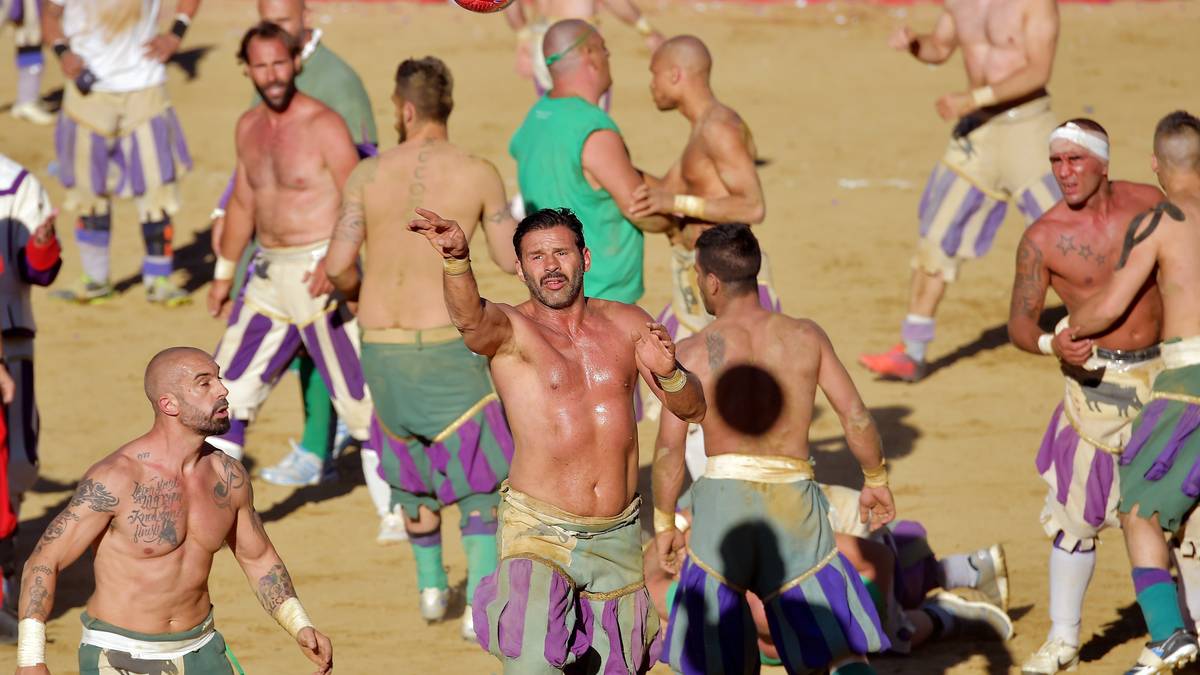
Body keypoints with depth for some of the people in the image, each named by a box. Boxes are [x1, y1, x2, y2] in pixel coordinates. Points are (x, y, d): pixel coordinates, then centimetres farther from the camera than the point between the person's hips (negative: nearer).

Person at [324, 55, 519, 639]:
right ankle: (479, 604, -4)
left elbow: (336, 267, -5)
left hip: (380, 345, 3)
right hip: (447, 343, -3)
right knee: (478, 477, 9)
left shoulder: (368, 175, -4)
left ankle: (431, 585, 36)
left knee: (412, 459, 26)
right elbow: (511, 260, 2)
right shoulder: (478, 174, -7)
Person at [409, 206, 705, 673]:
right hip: (539, 532, -4)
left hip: (619, 538, 4)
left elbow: (693, 410, 11)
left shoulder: (628, 324, 8)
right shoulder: (510, 331, -5)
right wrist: (456, 261, -52)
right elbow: (470, 318, -31)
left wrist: (668, 372, -12)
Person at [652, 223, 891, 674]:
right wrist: (876, 479, 19)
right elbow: (856, 416, 4)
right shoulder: (805, 337, 5)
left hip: (723, 496, -1)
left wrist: (664, 524, 7)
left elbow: (669, 450, -4)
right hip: (795, 497, 1)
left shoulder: (694, 353, -1)